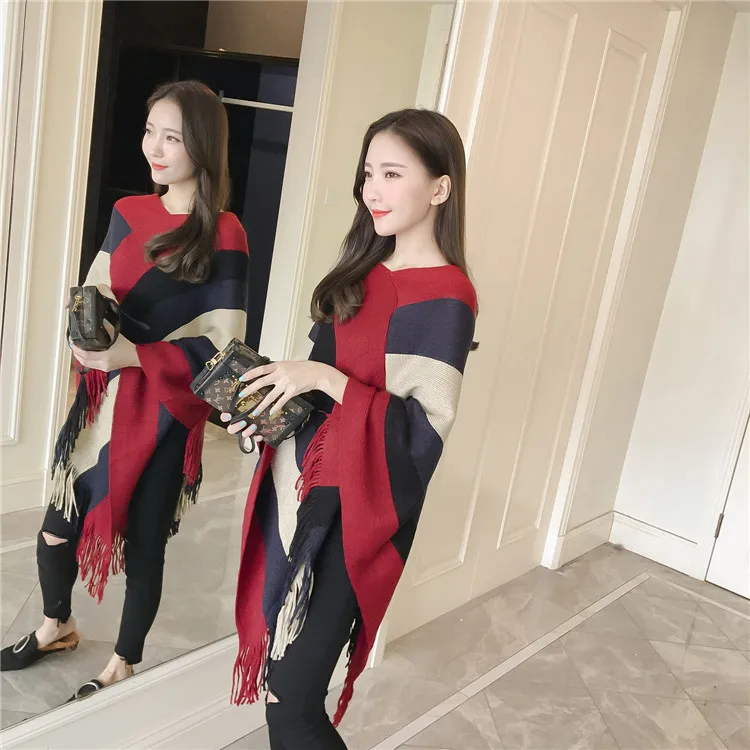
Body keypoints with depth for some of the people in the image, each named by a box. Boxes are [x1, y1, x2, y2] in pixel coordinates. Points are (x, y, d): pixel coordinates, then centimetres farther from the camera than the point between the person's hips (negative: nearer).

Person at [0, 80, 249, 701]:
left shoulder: (223, 235, -13)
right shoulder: (128, 213, 5)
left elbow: (221, 347, -15)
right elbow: (94, 292, 14)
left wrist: (132, 355, -22)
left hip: (165, 413, -5)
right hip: (104, 397, 6)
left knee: (143, 540, 9)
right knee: (58, 526, 15)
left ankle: (124, 666, 35)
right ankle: (57, 628, 46)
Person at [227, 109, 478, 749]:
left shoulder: (445, 297, -15)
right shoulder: (365, 271, 9)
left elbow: (426, 430, -18)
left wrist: (324, 378, -20)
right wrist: (273, 411, 0)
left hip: (350, 510, -7)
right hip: (299, 488, 8)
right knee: (279, 669, 19)